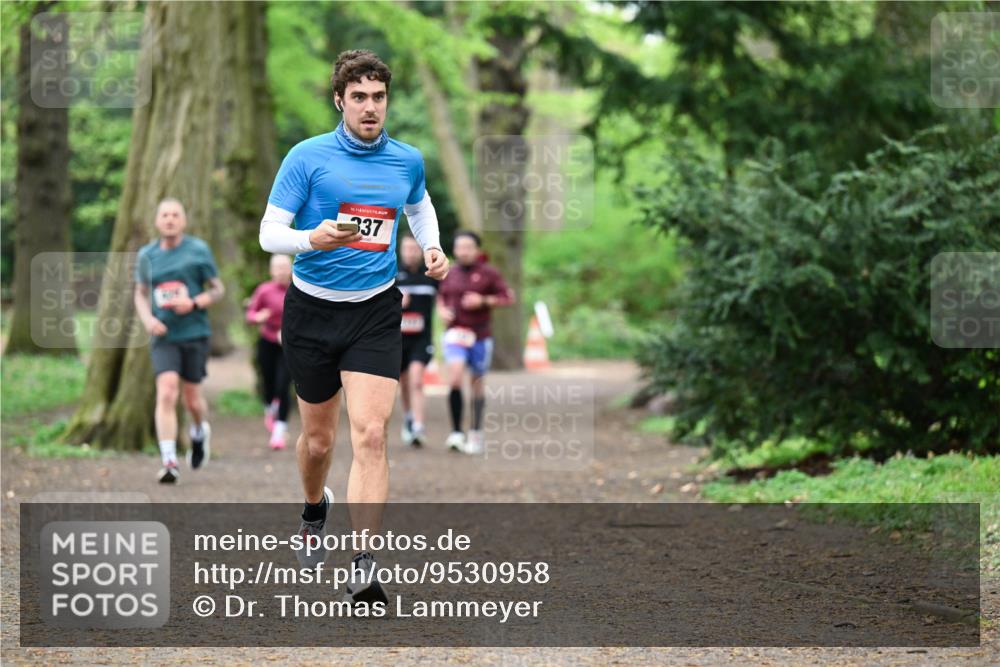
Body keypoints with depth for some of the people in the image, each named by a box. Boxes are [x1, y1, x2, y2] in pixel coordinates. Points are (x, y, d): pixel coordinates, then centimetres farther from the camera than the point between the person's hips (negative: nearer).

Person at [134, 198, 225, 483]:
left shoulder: (198, 250, -1)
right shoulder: (147, 255, 6)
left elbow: (218, 289, 4)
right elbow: (141, 294, 16)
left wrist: (194, 303, -15)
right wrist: (148, 320, -4)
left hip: (194, 334, -1)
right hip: (164, 336, 1)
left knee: (192, 398, 6)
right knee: (166, 393, -16)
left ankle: (200, 433, 42)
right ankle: (168, 463, -18)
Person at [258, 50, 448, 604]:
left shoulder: (408, 160, 2)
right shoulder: (308, 157, -9)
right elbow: (269, 233, -10)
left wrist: (432, 249, 8)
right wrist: (313, 239, -30)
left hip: (376, 313, 1)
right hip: (313, 311, -1)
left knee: (370, 434, -16)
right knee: (318, 439, 12)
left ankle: (363, 568, -19)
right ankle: (314, 511, 47)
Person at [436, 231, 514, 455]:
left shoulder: (488, 274, -2)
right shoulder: (450, 275, 8)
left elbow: (508, 297, -3)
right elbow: (441, 297, 24)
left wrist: (483, 301, -16)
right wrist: (441, 310, 3)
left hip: (480, 337, -1)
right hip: (455, 334, 1)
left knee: (478, 385, 9)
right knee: (454, 379, -20)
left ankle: (476, 435, 22)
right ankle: (456, 432, -15)